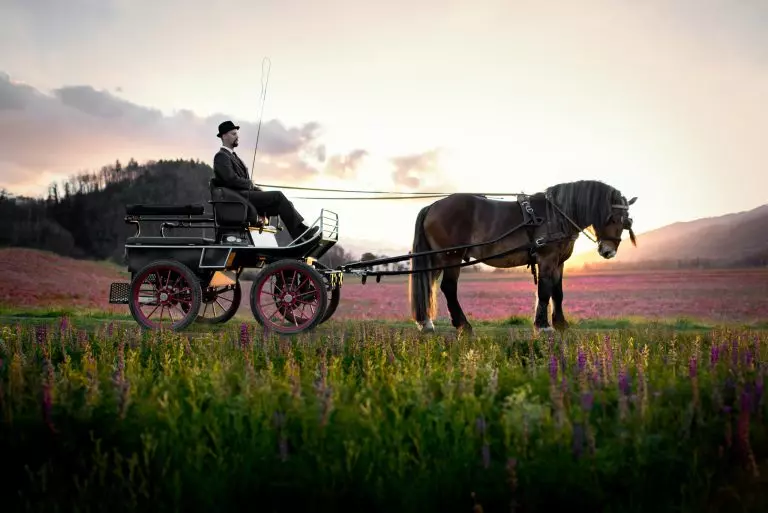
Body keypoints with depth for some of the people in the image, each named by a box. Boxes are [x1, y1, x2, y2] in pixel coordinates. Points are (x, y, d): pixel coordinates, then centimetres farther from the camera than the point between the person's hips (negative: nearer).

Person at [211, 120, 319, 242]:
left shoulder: (232, 155, 25)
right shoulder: (221, 156, -6)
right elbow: (231, 179, -19)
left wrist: (255, 188, 4)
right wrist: (251, 184, -6)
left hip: (243, 196, 10)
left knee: (285, 204, -3)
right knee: (277, 195, -19)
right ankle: (301, 231, -19)